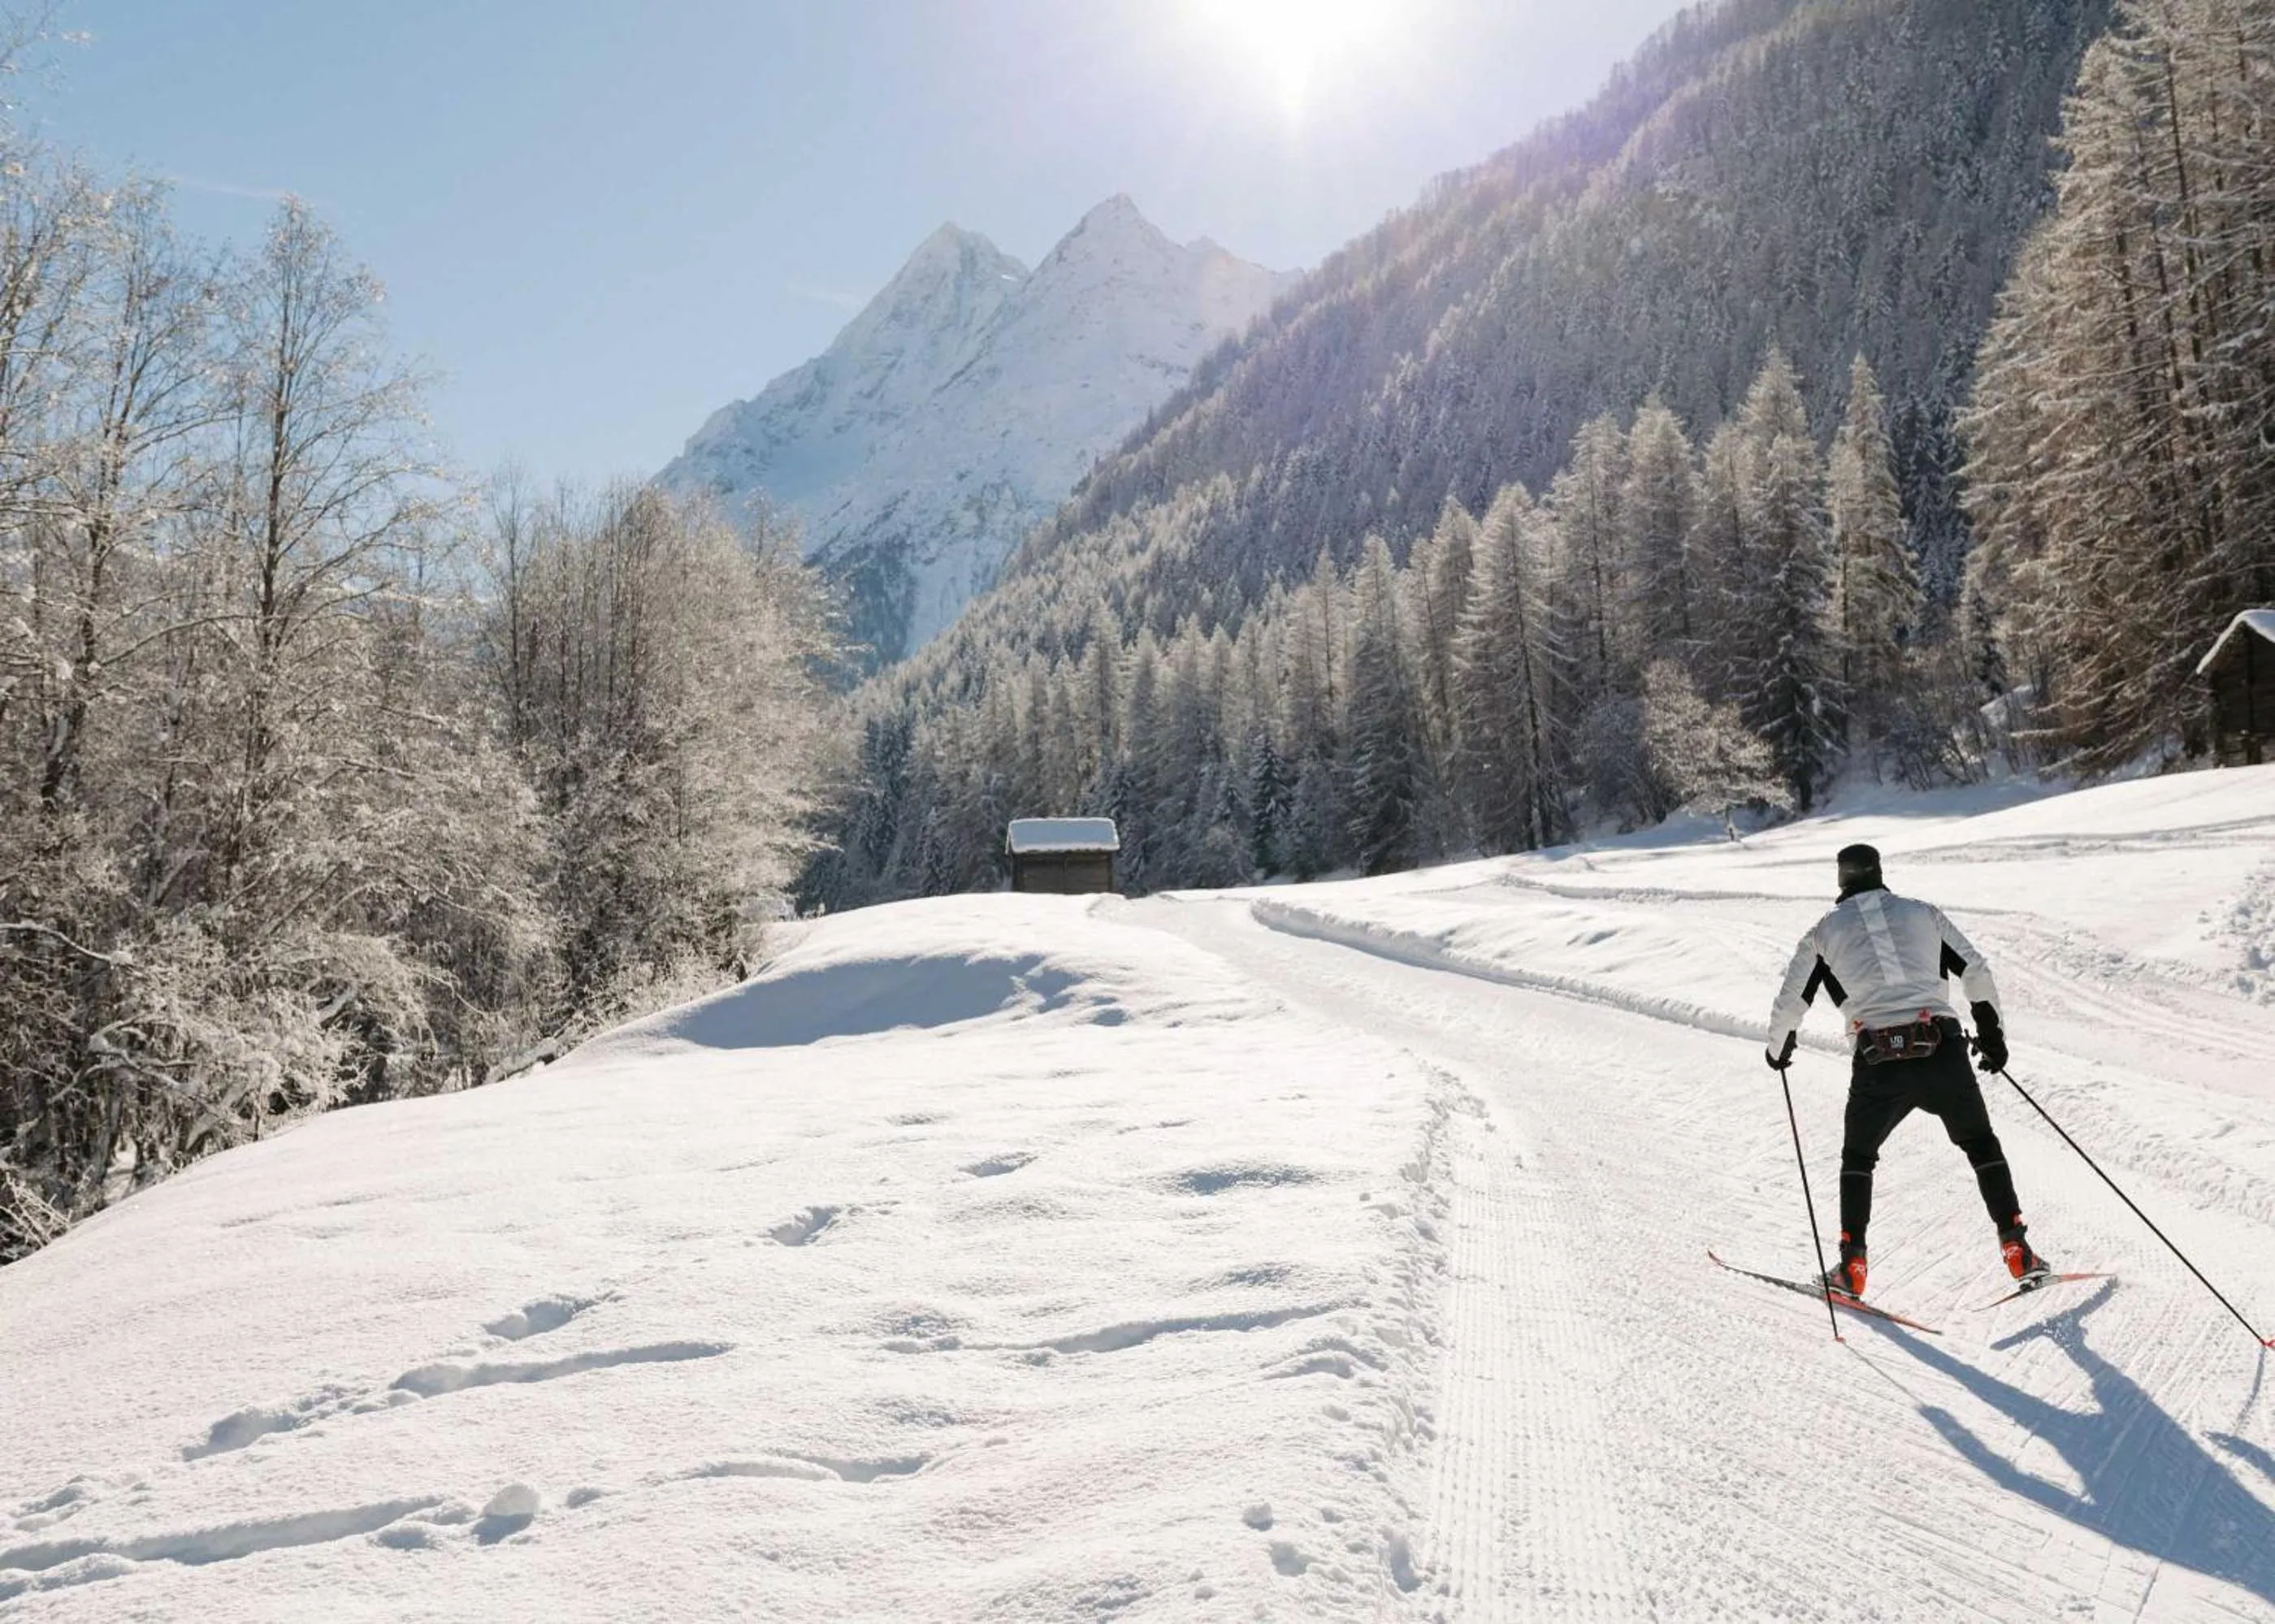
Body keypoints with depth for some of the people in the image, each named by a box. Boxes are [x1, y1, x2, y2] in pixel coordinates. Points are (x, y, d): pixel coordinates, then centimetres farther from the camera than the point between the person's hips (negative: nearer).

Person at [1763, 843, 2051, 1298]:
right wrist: (1992, 1033, 27)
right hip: (1944, 1052, 1)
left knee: (1858, 1157, 21)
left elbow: (1789, 1006, 16)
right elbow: (1977, 973, 15)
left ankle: (1852, 1267, 15)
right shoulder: (1924, 913, 18)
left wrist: (1777, 1051, 34)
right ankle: (2018, 1252, 17)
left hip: (1880, 1061, -1)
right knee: (1982, 1146, 24)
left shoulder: (1824, 932, 14)